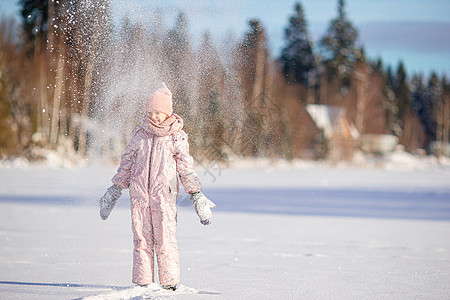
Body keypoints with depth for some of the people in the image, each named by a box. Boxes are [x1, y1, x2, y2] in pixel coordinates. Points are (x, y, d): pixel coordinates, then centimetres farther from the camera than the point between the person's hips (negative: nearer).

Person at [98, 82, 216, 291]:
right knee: (141, 238, 2)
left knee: (165, 237, -8)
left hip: (164, 194, -3)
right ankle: (142, 283, 7)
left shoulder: (176, 137, 3)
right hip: (139, 193, 3)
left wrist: (197, 197, 5)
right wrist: (114, 192, 20)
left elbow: (186, 169, 7)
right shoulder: (140, 134, 11)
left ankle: (170, 283, -2)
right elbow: (126, 164, 19)